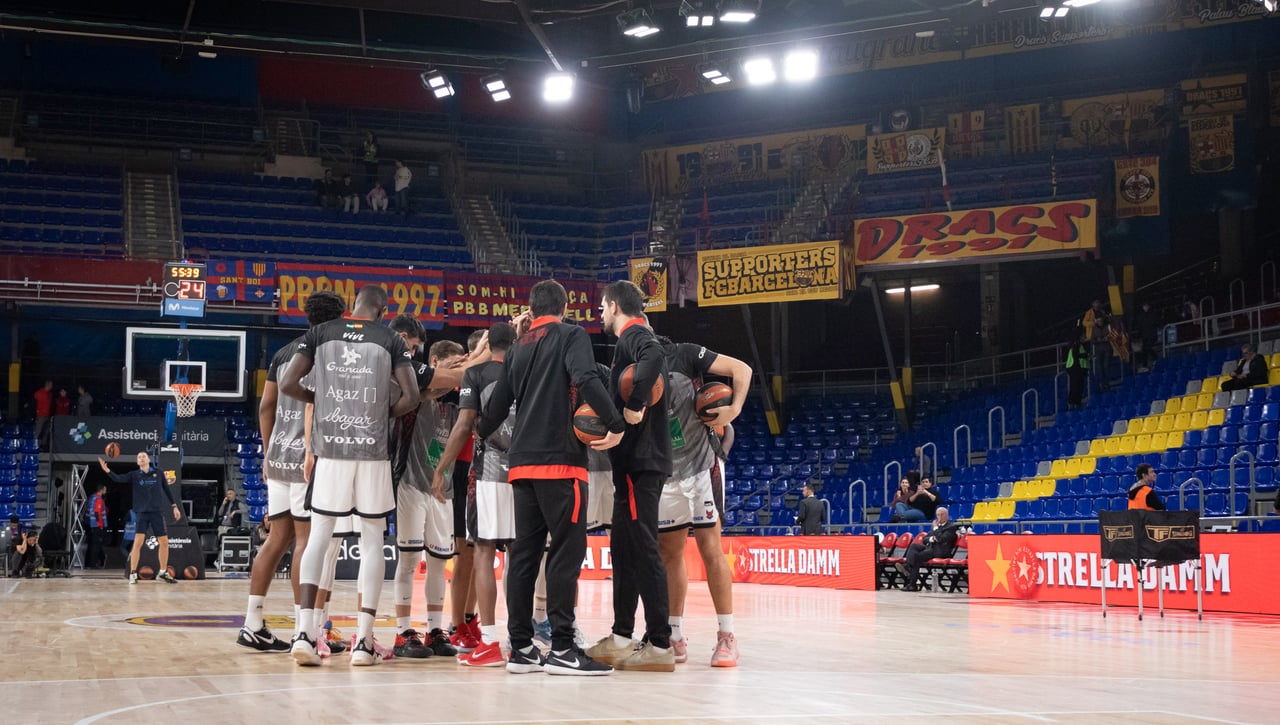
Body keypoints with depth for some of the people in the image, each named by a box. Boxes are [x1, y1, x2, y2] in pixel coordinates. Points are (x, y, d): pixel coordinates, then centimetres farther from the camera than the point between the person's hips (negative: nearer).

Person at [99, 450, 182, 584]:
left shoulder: (158, 473, 7)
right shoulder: (134, 475, 3)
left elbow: (167, 490, 13)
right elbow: (118, 478, -12)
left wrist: (174, 506, 10)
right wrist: (107, 470, -31)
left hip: (157, 512, 2)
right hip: (142, 513, -2)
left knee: (164, 541, 4)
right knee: (138, 541, -14)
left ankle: (163, 572, 21)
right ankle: (133, 574, -7)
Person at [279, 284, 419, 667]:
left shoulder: (319, 333, 5)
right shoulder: (391, 340, 2)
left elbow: (288, 384, 0)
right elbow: (410, 396, -6)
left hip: (329, 449, 1)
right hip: (373, 451, -1)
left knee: (318, 536, 9)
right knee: (372, 540, 7)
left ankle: (305, 632, -3)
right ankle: (363, 640, 4)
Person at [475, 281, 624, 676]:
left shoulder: (517, 348, 17)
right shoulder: (571, 335, 0)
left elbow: (498, 403, 19)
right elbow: (586, 379, -19)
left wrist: (480, 435, 37)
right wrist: (616, 424, -14)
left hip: (521, 462, 7)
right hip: (560, 459, -7)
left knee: (524, 552, 9)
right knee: (567, 550, -6)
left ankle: (521, 647, 11)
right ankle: (562, 648, -9)